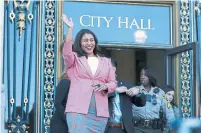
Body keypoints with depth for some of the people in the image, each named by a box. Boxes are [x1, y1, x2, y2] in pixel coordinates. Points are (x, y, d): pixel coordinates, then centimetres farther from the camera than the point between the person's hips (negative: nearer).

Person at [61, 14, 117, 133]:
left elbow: (113, 83, 15)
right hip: (78, 110, -3)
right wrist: (70, 28, -16)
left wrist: (105, 86, -9)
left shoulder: (106, 61, 20)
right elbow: (67, 53, -12)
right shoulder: (75, 59, 11)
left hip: (100, 112, 4)